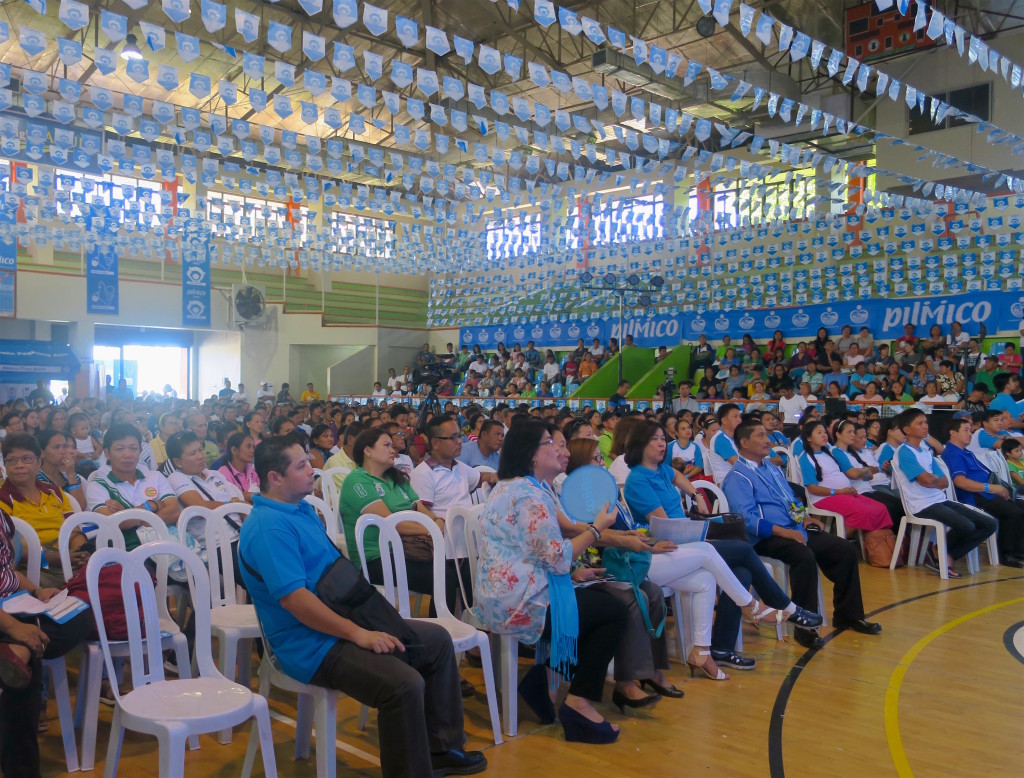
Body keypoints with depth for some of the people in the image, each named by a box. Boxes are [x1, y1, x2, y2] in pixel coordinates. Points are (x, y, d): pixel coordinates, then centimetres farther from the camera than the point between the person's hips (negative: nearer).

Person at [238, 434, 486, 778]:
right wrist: (358, 634, -25)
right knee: (404, 684, -29)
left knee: (438, 639, 12)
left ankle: (441, 747, 20)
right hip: (312, 645, -11)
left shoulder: (302, 508, 11)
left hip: (345, 620, 11)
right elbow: (294, 598, -28)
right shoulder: (269, 526, -21)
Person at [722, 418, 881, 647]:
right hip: (766, 538, -9)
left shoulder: (772, 469, 21)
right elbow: (747, 519, -19)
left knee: (846, 550, -2)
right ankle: (803, 627, -25)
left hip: (796, 530, 9)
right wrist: (784, 531, -26)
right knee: (805, 556, -35)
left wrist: (804, 517, 7)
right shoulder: (737, 478, -8)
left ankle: (847, 615, 11)